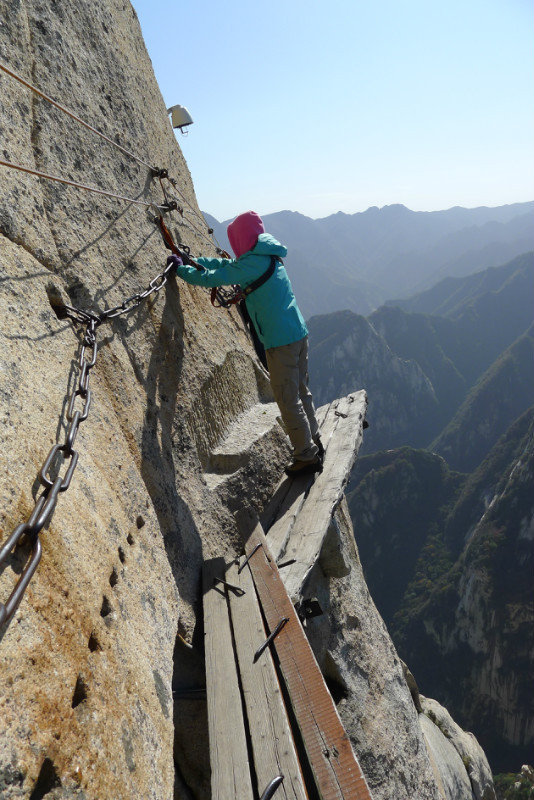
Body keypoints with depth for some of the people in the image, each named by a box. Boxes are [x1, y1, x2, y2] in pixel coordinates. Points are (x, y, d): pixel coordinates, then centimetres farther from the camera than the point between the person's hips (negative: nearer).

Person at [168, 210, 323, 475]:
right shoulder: (268, 257, 15)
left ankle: (306, 456, 9)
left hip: (280, 340, -9)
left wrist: (181, 268, 4)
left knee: (288, 399, 0)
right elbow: (227, 265, 23)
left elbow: (213, 277, -12)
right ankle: (314, 443, 31)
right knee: (301, 391, 19)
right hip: (299, 333, 9)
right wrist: (189, 260, 24)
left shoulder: (252, 262, -14)